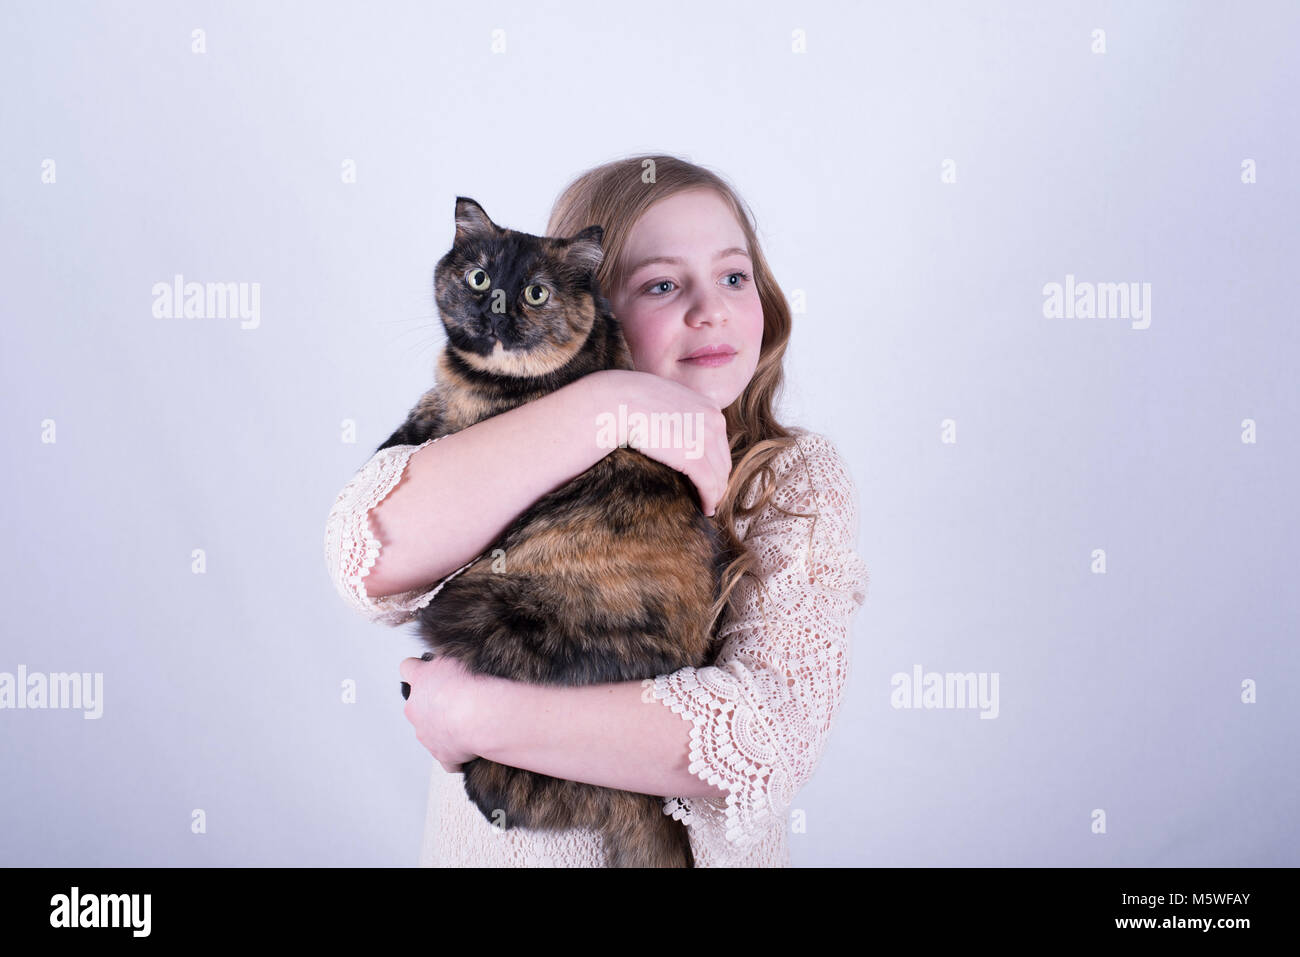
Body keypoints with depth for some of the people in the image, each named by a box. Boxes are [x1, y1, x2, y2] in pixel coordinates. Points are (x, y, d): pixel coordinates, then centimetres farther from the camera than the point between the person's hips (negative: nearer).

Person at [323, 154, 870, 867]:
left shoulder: (798, 481, -12)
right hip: (485, 841, 1)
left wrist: (479, 716, -26)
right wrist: (608, 404, -30)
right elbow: (370, 555, -28)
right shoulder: (500, 441, -9)